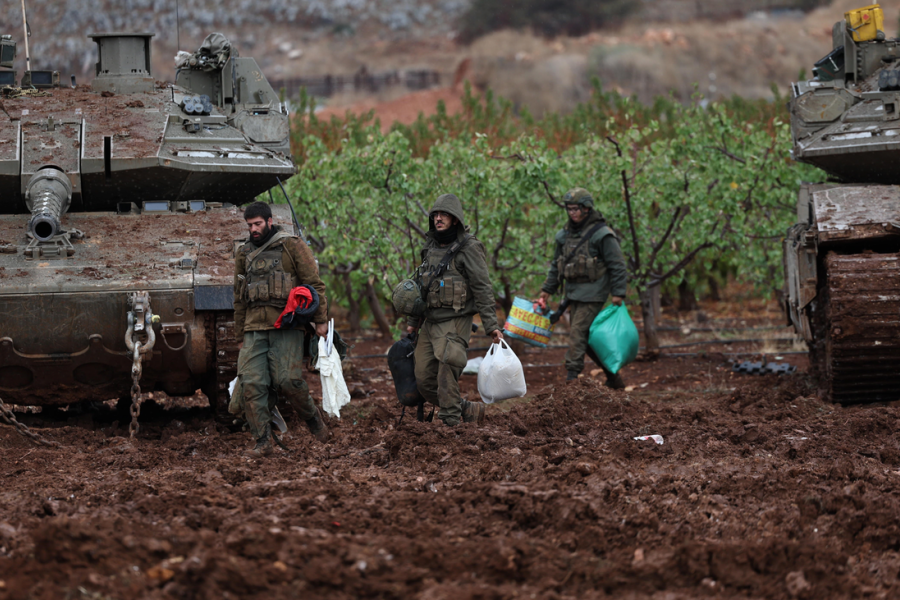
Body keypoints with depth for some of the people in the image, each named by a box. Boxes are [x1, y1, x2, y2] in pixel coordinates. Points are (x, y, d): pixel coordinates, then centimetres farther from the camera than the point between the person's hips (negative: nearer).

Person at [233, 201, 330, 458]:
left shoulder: (292, 247, 2)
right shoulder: (245, 254, 18)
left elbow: (314, 284, 1)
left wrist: (320, 320, -5)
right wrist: (240, 334, 23)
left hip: (286, 325, -5)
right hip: (254, 328, 5)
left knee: (287, 380, -13)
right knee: (252, 384, -7)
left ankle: (313, 418, 14)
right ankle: (263, 442, -4)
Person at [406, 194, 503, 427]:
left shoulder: (468, 248, -7)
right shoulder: (430, 248, 15)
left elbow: (482, 289, -11)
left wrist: (491, 325, -16)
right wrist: (413, 321, 23)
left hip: (455, 322, -8)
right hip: (430, 323, 8)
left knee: (446, 370, -21)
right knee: (424, 381, 4)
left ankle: (450, 421, -17)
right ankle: (469, 411, 16)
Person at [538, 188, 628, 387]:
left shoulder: (601, 234, -11)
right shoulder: (565, 234, 11)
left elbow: (617, 266, -11)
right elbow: (556, 265, 20)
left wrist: (618, 295, -16)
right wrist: (547, 291, 17)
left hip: (592, 295, -8)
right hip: (573, 294, 8)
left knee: (578, 334, -13)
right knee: (587, 338, 10)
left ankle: (572, 380, -13)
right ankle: (612, 375, 22)